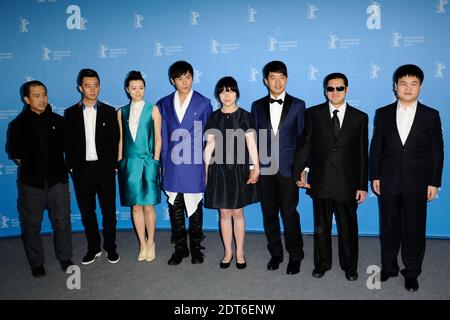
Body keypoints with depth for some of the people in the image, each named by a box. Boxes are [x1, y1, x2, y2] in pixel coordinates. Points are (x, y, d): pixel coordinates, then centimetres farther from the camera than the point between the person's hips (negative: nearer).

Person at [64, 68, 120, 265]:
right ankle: (93, 248, 24)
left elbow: (115, 141, 2)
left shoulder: (109, 112, 3)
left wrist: (113, 166, -4)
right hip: (82, 169, 1)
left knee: (109, 210, 6)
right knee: (87, 211, 10)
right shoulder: (70, 113, 5)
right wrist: (71, 167, -1)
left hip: (104, 168, -1)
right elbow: (68, 143, 5)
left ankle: (110, 247, 20)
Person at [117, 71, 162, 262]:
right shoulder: (122, 112, 10)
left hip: (148, 162, -2)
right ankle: (142, 244, 19)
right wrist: (120, 162, 7)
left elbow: (158, 138, 1)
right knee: (135, 206, 6)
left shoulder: (152, 110, 2)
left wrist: (155, 162, -4)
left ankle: (150, 243, 17)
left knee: (148, 206, 1)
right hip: (129, 163, 3)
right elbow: (121, 139, 12)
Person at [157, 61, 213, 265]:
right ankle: (180, 248, 23)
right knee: (175, 208, 8)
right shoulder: (164, 104, 8)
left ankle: (195, 248, 23)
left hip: (195, 165, -2)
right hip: (172, 166, 2)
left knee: (195, 208, 8)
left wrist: (207, 166, 0)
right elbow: (163, 137, 9)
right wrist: (163, 164, 6)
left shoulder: (203, 103, 1)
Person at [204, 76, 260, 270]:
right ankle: (228, 252, 22)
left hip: (239, 169, -1)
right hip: (219, 169, 2)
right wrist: (206, 171, 4)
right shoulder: (214, 118, 5)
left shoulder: (244, 116, 0)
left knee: (237, 212, 6)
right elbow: (210, 145, 6)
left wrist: (255, 167, -13)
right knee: (224, 213, 8)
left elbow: (251, 144, -3)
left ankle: (240, 252, 20)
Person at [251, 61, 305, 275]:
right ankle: (275, 254, 25)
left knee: (289, 213, 0)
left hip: (288, 168, -2)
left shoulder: (297, 105, 3)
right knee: (269, 213, 9)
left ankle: (295, 256, 17)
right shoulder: (257, 106, 8)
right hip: (265, 168, 2)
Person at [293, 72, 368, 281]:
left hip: (347, 184, 0)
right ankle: (322, 263, 32)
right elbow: (304, 145, 2)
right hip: (320, 182, 0)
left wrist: (363, 185, 0)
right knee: (321, 226, 14)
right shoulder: (313, 114, 1)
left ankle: (349, 266, 31)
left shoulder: (360, 117, 2)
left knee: (348, 228, 11)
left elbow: (363, 154, 2)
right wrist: (299, 172, -2)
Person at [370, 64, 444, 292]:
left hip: (417, 183, -1)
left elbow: (437, 151, 1)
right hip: (388, 181, 1)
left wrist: (434, 182, -3)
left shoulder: (431, 115, 0)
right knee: (388, 226, 12)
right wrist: (375, 176, 0)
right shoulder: (383, 113, 2)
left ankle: (412, 272, 24)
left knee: (414, 228, 8)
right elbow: (376, 147, 3)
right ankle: (389, 266, 28)